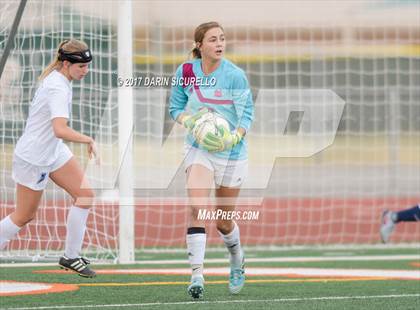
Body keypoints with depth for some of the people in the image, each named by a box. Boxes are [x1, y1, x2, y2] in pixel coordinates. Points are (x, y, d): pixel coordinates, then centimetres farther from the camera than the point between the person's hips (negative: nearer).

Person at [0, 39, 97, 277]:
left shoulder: (56, 77, 1)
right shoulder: (58, 90, -28)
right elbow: (60, 130, -42)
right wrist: (88, 140, -34)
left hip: (54, 151, 9)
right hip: (33, 158, -9)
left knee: (85, 195, -1)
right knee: (24, 217, 4)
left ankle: (71, 256, 6)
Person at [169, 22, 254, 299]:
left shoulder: (235, 75, -13)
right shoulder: (186, 72, -5)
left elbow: (247, 113, -10)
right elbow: (176, 108, 7)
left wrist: (233, 137, -29)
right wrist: (189, 120, -15)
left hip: (232, 152, -1)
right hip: (199, 149, 1)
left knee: (224, 223, 10)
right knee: (197, 209, -22)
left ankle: (237, 260, 43)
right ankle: (197, 275, -25)